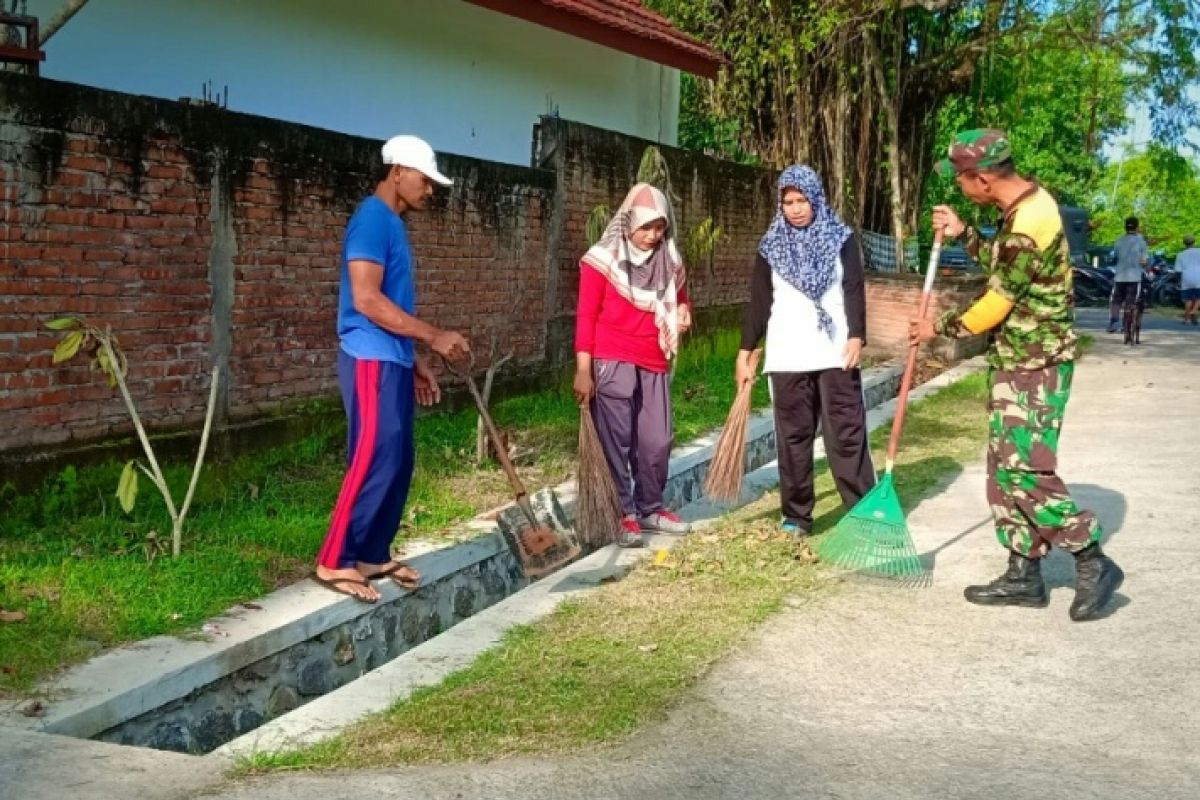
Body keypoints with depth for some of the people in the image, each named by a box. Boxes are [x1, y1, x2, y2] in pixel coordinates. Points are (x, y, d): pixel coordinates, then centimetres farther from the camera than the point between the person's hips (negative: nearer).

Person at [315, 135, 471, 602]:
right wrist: (435, 337, -19)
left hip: (393, 361, 10)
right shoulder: (372, 219, -13)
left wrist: (415, 362, 21)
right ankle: (335, 561, -3)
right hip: (371, 361, -10)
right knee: (376, 461, -11)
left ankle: (373, 555, 19)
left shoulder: (394, 225, 18)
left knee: (398, 464, 11)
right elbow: (366, 300, -22)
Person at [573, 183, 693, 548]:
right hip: (612, 362, -5)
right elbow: (586, 316, -5)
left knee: (657, 441, 8)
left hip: (654, 364, 5)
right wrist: (583, 370, -11)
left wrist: (682, 311, 2)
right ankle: (623, 515, 2)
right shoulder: (603, 258, -4)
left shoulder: (670, 261, 10)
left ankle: (650, 509, 24)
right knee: (616, 441, -5)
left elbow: (679, 298, 28)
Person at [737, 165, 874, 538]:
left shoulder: (841, 238, 5)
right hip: (787, 357, 2)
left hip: (835, 352, -2)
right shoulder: (771, 245, 9)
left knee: (846, 432, -3)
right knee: (793, 436, 4)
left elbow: (855, 291, 0)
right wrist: (745, 351, 5)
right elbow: (759, 302, 10)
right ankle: (796, 516, 10)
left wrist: (857, 337, -12)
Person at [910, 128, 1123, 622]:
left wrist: (939, 328, -4)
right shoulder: (1028, 203, 8)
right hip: (1016, 363, 10)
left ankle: (1093, 563, 2)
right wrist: (963, 235, 12)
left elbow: (994, 307, -18)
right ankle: (1024, 576, 17)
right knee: (1005, 469, 11)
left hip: (1035, 368, -10)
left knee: (1026, 472, -9)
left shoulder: (1026, 225, -23)